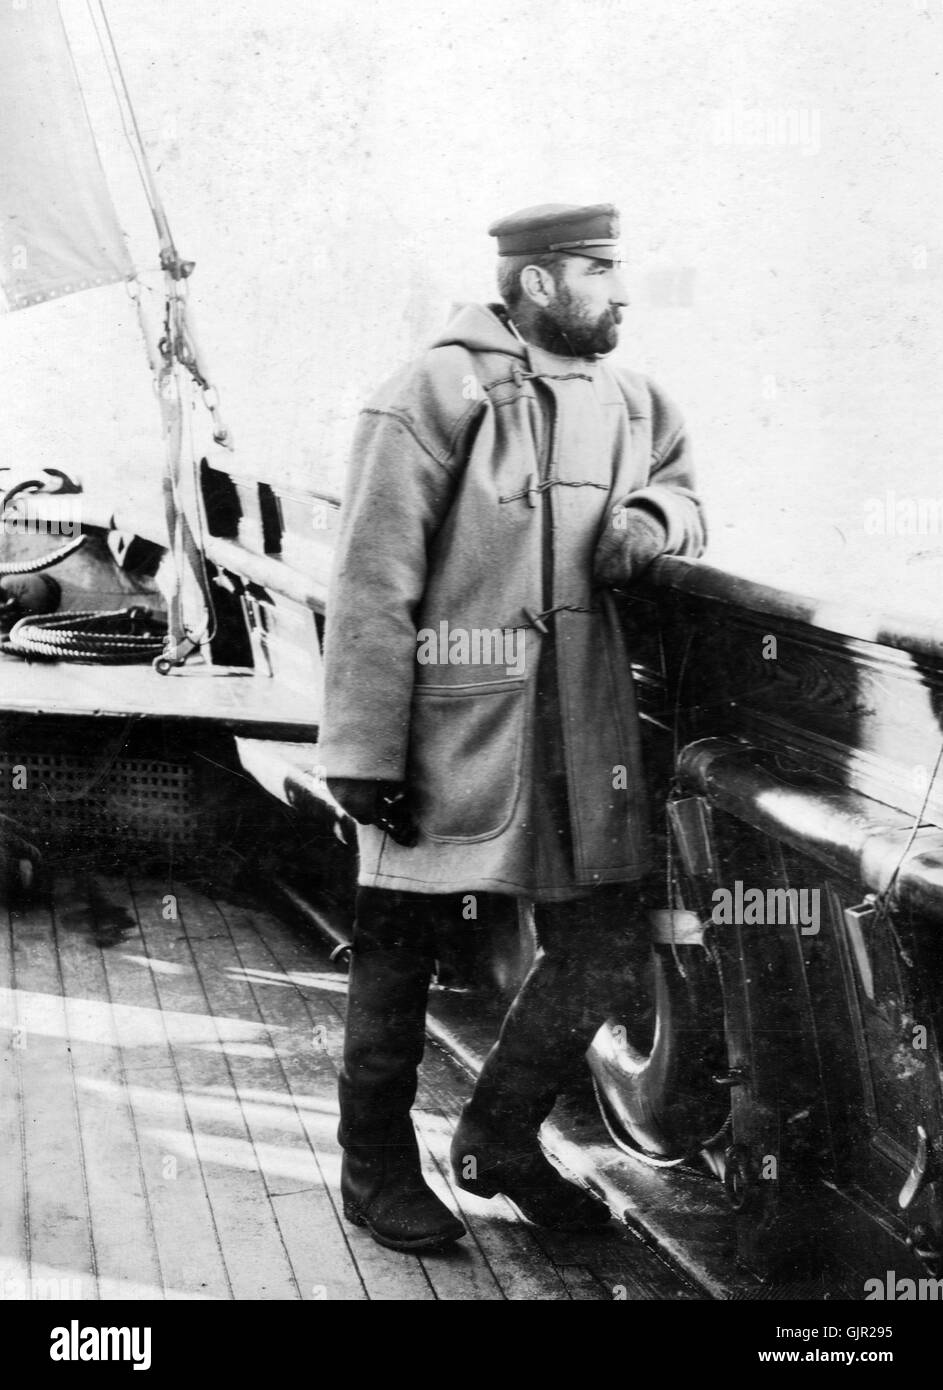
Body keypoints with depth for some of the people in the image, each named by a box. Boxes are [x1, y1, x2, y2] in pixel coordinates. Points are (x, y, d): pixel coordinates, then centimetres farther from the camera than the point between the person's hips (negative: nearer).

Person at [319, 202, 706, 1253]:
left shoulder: (627, 401, 12)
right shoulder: (433, 397, -9)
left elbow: (677, 486, 28)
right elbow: (371, 587, -13)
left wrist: (651, 519, 2)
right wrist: (362, 751, -16)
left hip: (582, 727, 7)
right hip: (448, 729, -6)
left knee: (604, 948, 9)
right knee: (398, 953, 7)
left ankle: (500, 1142, 31)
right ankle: (378, 1172, 27)